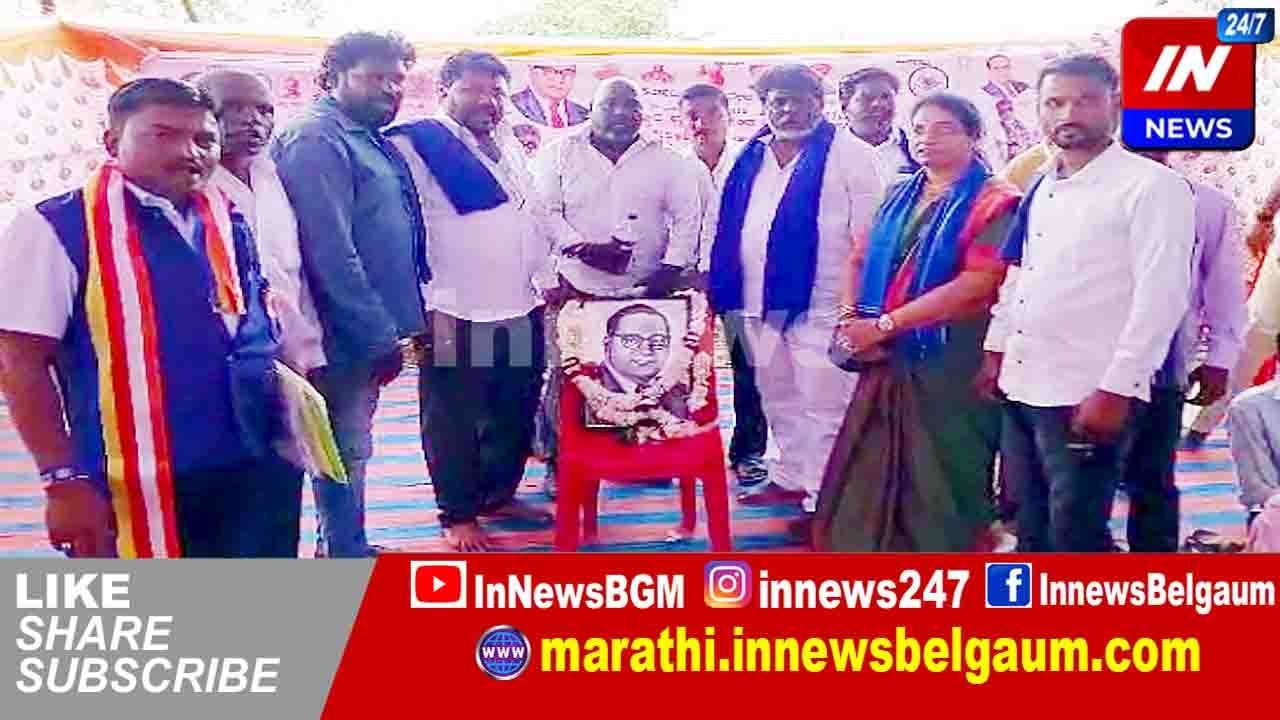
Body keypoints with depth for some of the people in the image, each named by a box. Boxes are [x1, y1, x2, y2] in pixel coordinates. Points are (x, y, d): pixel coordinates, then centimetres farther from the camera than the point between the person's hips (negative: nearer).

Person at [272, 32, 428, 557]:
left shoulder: (370, 139, 14)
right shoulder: (318, 140, -15)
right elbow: (330, 253, -23)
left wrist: (393, 323, 14)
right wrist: (380, 334, -20)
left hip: (369, 330, 9)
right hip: (349, 334, -9)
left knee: (351, 445, 18)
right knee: (346, 449, 0)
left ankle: (344, 546, 31)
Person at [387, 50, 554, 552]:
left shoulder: (509, 149, 17)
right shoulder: (414, 144, -6)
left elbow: (536, 218, 24)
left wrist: (546, 276, 13)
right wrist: (434, 306, -16)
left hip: (522, 309, 7)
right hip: (458, 314, -7)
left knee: (516, 413, 15)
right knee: (454, 421, 4)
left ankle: (500, 494, 32)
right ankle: (458, 514, 17)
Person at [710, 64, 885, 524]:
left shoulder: (850, 155, -4)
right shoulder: (750, 157, 12)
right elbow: (727, 228, 16)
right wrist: (719, 286, 10)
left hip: (821, 305, -6)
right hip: (760, 302, 6)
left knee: (822, 405, -2)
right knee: (779, 399, 18)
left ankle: (820, 500, 7)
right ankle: (790, 478, 33)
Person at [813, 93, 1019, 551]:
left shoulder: (994, 201, -6)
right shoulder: (899, 197, 14)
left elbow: (978, 283, -18)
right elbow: (861, 260, 16)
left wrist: (883, 325, -17)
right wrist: (851, 318, -6)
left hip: (951, 364, -6)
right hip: (888, 360, 6)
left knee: (939, 483, 4)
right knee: (869, 474, 11)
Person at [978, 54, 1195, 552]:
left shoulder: (1153, 186, -9)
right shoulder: (1041, 190, 14)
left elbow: (1161, 296, -16)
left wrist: (1116, 389, -19)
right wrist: (995, 350, 17)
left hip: (1090, 396, -7)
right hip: (1022, 386, 7)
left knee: (1075, 537, 0)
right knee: (1031, 528, 17)